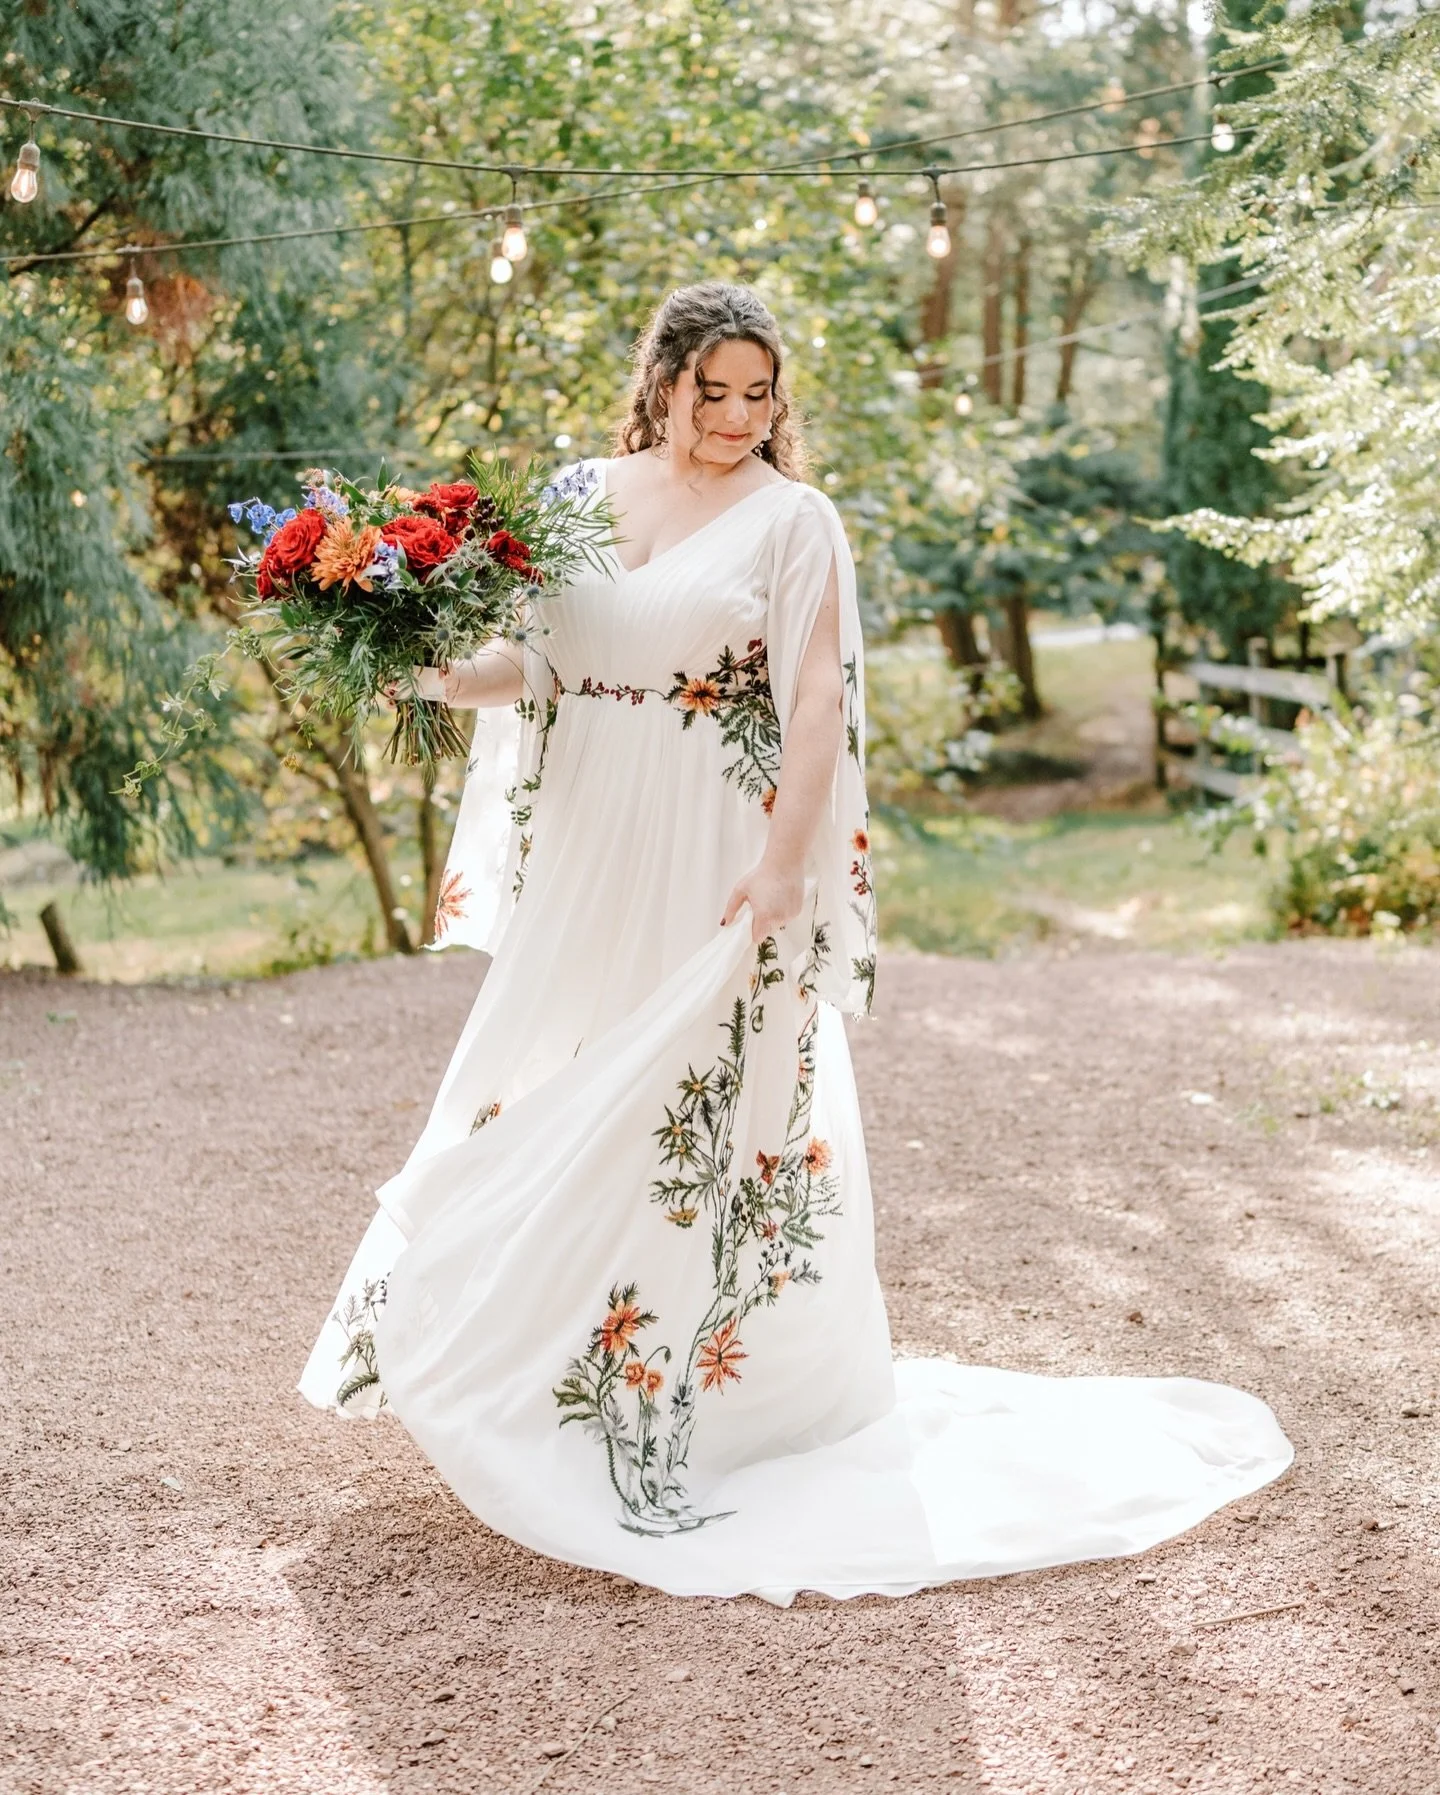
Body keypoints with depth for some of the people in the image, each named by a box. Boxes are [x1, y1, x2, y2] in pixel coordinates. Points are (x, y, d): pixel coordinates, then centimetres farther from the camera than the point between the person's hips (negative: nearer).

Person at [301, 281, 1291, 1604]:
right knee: (548, 1119, 11)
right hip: (586, 862, 5)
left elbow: (819, 700, -9)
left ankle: (697, 1405, 12)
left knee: (699, 1115, -2)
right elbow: (533, 664, 8)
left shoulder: (792, 520, -3)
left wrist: (786, 860, -19)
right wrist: (441, 675, -12)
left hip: (715, 869, -5)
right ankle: (533, 1375, 29)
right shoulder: (582, 494, 10)